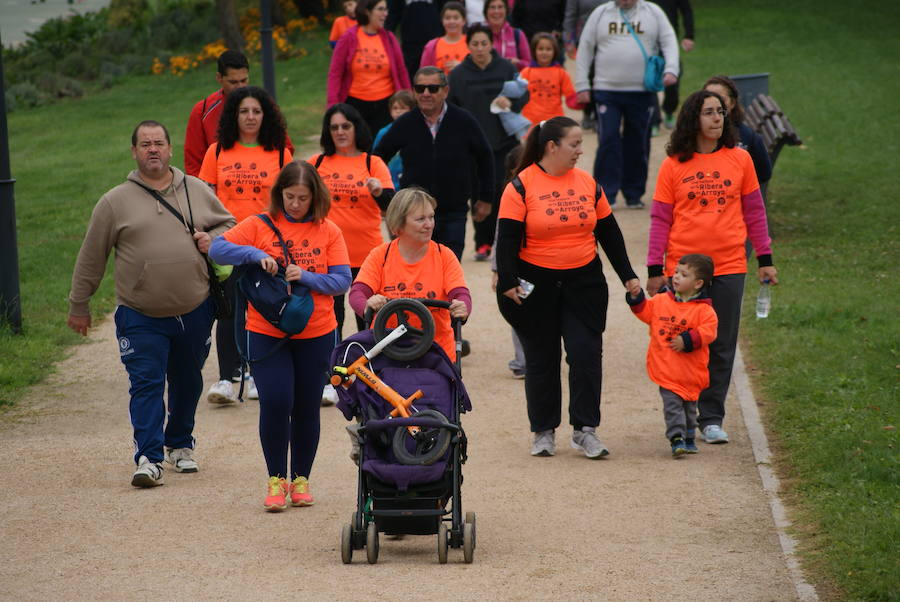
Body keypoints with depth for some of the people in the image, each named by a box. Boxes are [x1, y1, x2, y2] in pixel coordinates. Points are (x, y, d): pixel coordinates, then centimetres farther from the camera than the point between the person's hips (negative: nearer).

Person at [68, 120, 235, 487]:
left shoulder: (198, 191, 7)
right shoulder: (115, 202, 0)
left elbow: (228, 224, 21)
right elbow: (91, 257, 6)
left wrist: (213, 240, -2)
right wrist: (79, 306, 9)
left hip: (195, 311, 3)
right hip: (140, 317, -3)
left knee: (188, 384, 14)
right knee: (146, 385, -11)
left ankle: (180, 445, 32)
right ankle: (149, 458, -12)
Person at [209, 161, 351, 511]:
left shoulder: (328, 232, 3)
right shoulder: (260, 226, 1)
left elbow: (342, 281, -3)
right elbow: (217, 249, -6)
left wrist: (306, 277, -18)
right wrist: (255, 255, -21)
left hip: (317, 334, 1)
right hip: (266, 334, -1)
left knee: (307, 409, 7)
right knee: (275, 403, -12)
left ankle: (301, 479, 21)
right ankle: (276, 480, 2)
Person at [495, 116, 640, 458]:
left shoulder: (587, 183, 6)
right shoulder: (522, 186, -7)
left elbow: (609, 232, 13)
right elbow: (508, 237, -9)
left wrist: (627, 276, 12)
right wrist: (507, 282, -18)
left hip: (583, 282, 3)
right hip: (536, 285, -3)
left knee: (585, 353, -6)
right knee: (541, 359, 6)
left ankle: (585, 430, 1)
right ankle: (543, 431, 17)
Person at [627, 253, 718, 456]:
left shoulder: (703, 310, -8)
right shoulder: (661, 301, 5)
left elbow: (708, 331, -15)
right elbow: (645, 312, 17)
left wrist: (687, 341, -22)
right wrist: (636, 297, 2)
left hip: (690, 372, -1)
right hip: (666, 369, 1)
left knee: (689, 405, 14)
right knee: (672, 404, -8)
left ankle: (689, 439, 28)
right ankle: (676, 438, -11)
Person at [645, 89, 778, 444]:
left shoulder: (739, 160, 5)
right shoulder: (673, 166, 1)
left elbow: (754, 211, 11)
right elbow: (660, 219, 4)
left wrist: (765, 259, 9)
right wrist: (655, 269, 1)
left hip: (729, 267, 1)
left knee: (721, 347, 4)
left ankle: (711, 418, 12)